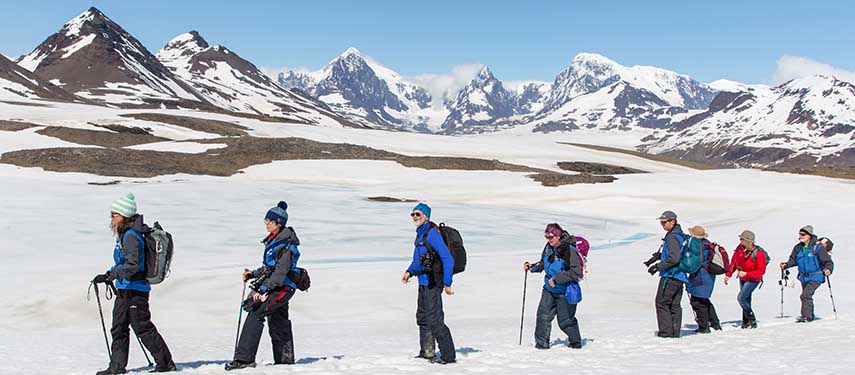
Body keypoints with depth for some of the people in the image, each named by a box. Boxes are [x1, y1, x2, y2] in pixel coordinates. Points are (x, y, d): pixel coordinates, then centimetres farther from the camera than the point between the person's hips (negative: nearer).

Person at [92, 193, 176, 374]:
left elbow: (133, 265, -26)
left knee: (143, 328, -3)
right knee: (119, 328, 14)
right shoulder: (126, 234, 12)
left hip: (134, 290, -10)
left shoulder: (131, 236, -18)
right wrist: (110, 275, 24)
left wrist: (110, 275, -28)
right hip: (125, 290, 10)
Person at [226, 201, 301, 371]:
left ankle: (245, 358, -19)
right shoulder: (273, 240, 14)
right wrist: (253, 274, 9)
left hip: (282, 287, -10)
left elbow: (280, 271, -23)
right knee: (278, 324, 15)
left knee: (255, 314, -18)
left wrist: (263, 289, -26)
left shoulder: (286, 244, -16)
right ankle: (285, 360, 25)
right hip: (275, 287, 10)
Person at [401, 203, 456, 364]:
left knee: (435, 320, -10)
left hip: (433, 283, -10)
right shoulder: (420, 233, 12)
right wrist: (410, 271, 12)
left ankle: (448, 355, -2)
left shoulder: (432, 233, -17)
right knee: (422, 318, 18)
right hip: (423, 283, 10)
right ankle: (427, 353, 30)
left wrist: (447, 283, -23)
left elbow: (448, 259, -22)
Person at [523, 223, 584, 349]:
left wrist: (557, 279, -25)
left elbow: (575, 272, -23)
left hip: (565, 291, -6)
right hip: (549, 288, 6)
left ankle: (576, 342, 28)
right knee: (543, 315, -3)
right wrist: (532, 267, -1)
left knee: (565, 320, 6)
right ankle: (541, 342, 8)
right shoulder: (548, 248, 0)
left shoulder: (569, 251, -22)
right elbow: (543, 263, 17)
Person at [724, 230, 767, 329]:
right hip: (742, 279, 7)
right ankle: (746, 322, 24)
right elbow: (734, 262, 7)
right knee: (746, 300, 14)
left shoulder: (758, 253, -25)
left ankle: (752, 320, -5)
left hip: (753, 280, -7)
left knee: (741, 298, -18)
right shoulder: (740, 248, -8)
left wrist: (746, 274, -29)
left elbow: (762, 271, -22)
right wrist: (728, 274, 9)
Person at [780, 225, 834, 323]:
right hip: (804, 277, 7)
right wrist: (786, 264, -7)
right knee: (806, 296, 19)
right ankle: (810, 316, 37)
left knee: (806, 295, -21)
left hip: (815, 277, -7)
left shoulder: (818, 247, -13)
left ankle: (806, 316, -15)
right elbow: (793, 260, 12)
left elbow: (828, 262, -12)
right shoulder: (798, 248, 4)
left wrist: (828, 269, -31)